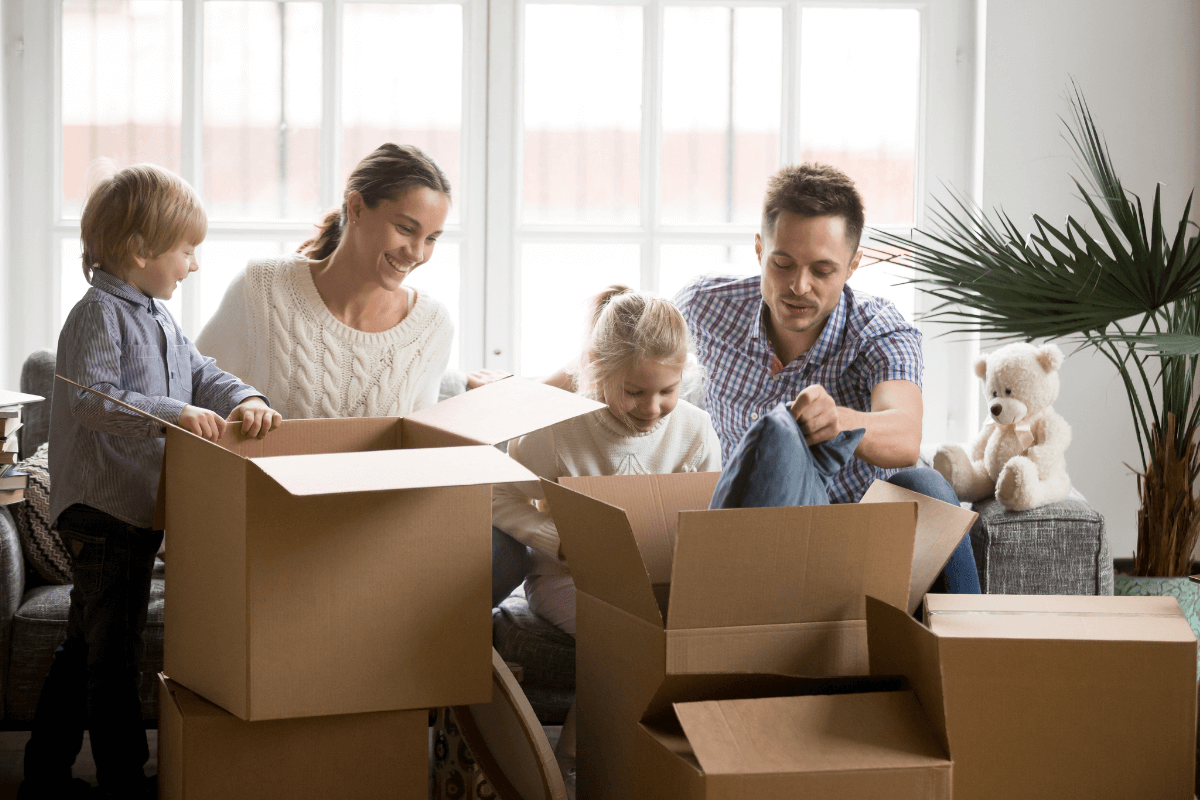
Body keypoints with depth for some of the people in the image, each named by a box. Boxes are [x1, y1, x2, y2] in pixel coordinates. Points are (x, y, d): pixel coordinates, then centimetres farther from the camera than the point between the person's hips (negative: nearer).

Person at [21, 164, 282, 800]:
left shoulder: (157, 318, 15)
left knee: (86, 649, 16)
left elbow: (200, 374, 15)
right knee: (113, 651, -2)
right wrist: (174, 413, -33)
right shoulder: (100, 314, -15)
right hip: (104, 511, -10)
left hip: (138, 510, 10)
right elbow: (92, 400, -26)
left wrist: (244, 400, -5)